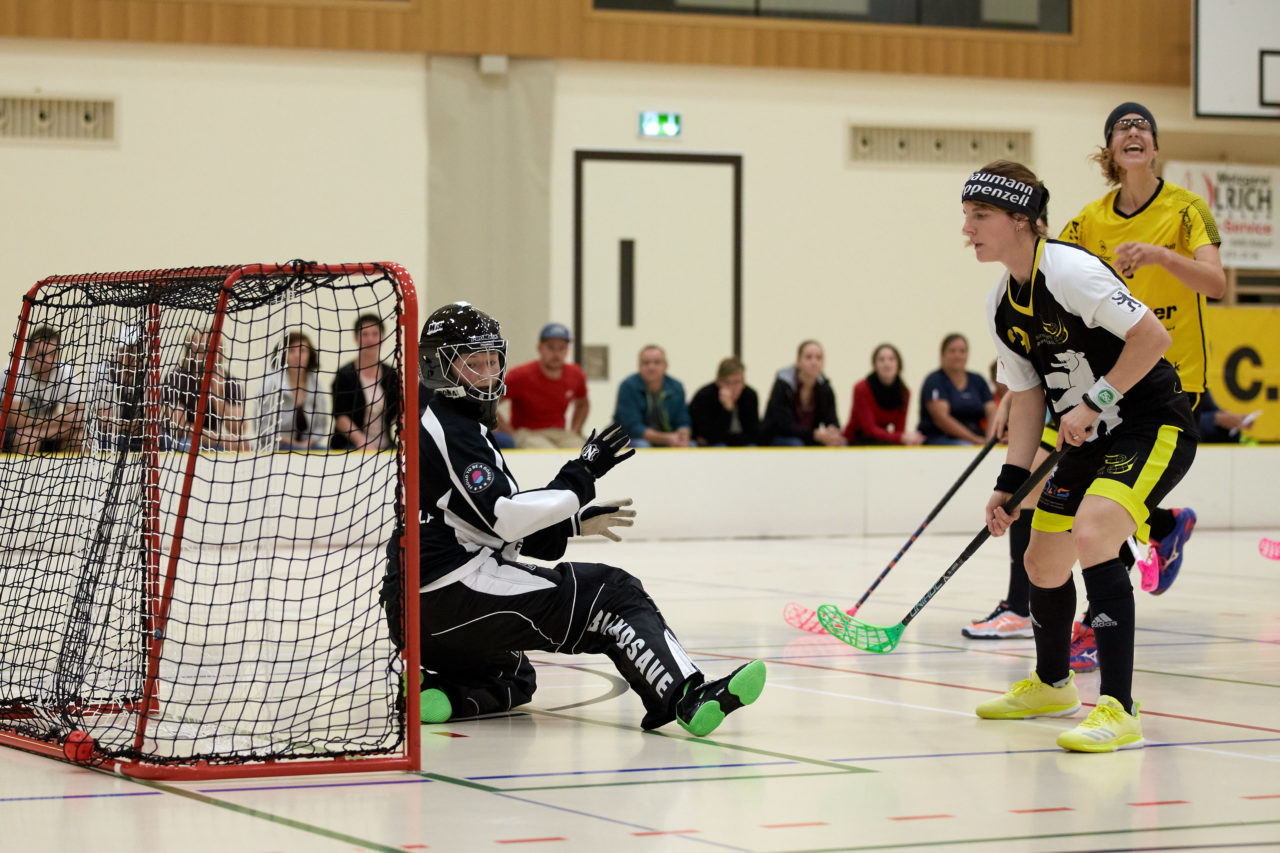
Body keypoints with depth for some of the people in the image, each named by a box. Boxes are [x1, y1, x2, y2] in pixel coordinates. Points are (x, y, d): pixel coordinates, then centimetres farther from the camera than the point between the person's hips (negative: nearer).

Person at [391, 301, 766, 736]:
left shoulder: (457, 426, 23)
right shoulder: (446, 429, -10)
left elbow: (495, 531, 22)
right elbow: (505, 518, -19)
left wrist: (573, 525, 12)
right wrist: (581, 474, -16)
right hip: (451, 595, -10)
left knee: (513, 679, 34)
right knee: (609, 593, -12)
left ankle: (438, 693, 6)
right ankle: (686, 698, -29)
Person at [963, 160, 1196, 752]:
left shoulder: (1070, 271, -21)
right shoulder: (1000, 306, 5)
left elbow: (1153, 336, -22)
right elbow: (1027, 396, 11)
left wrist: (1095, 402, -21)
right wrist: (1010, 483, 4)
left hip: (1154, 426, -9)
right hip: (1092, 439, 9)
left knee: (1091, 537, -29)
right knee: (1043, 562, 15)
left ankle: (1118, 712, -27)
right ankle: (1051, 684, 43)